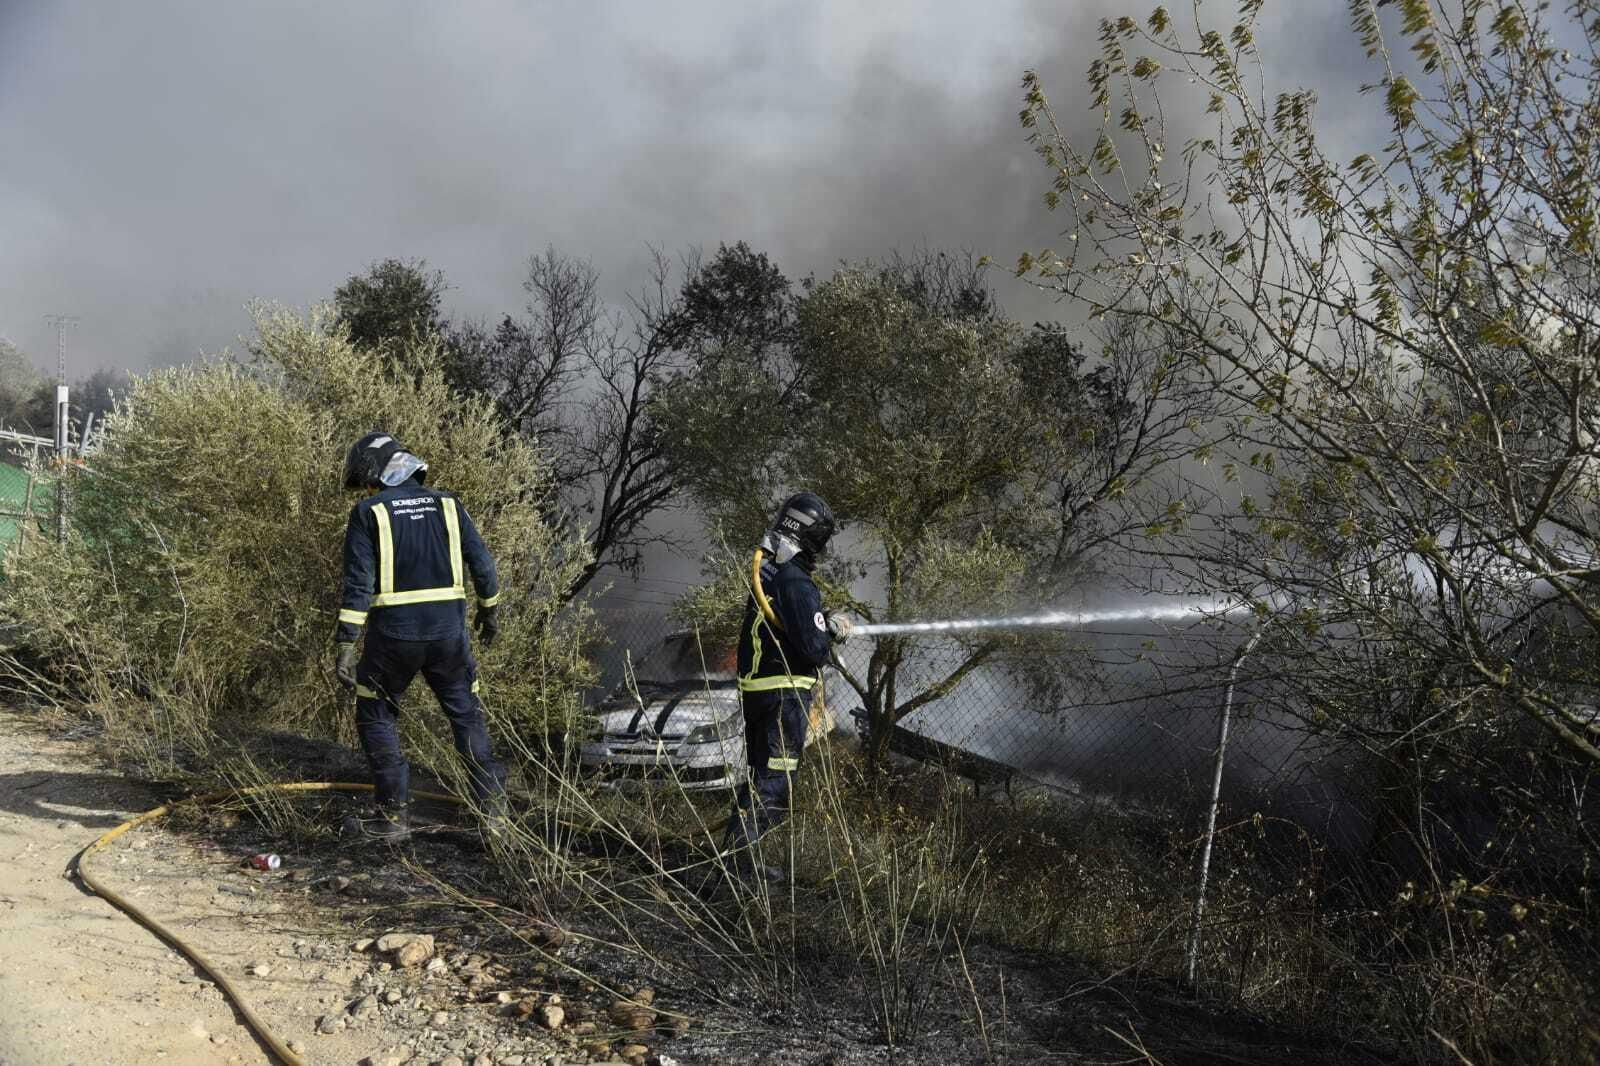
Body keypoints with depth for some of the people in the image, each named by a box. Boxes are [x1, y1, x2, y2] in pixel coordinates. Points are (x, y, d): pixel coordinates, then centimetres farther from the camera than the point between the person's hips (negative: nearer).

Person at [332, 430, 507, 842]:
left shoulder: (368, 513, -2)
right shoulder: (447, 505, 8)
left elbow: (357, 584, -10)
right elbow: (483, 564, 8)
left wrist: (346, 646, -10)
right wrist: (488, 612, 22)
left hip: (394, 634, -3)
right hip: (448, 631, 3)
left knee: (376, 717, 15)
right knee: (467, 716, 15)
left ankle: (394, 815, 14)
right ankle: (494, 808, 14)